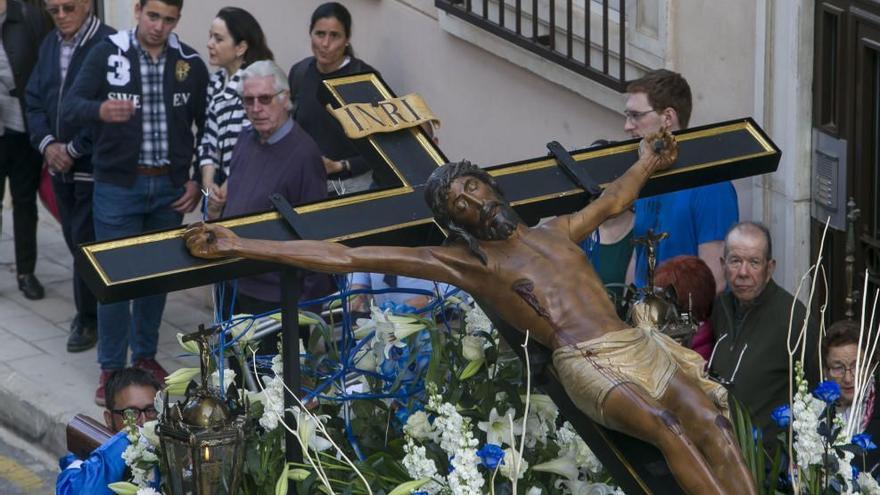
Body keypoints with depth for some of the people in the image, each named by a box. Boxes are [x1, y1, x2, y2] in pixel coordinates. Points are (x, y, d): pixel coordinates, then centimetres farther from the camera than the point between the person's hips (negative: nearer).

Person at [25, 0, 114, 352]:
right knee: (75, 241, 15)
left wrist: (74, 150, -15)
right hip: (59, 164, 7)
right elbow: (35, 99, 11)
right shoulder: (49, 45, 9)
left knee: (86, 243, -2)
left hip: (94, 166, -7)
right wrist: (47, 144, -6)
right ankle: (90, 307, 28)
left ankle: (89, 318, 12)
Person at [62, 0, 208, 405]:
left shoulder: (190, 63, 0)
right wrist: (101, 110, -38)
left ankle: (145, 354, 27)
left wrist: (197, 179, 0)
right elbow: (70, 106, -17)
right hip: (117, 185, -3)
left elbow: (206, 125, 8)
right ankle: (111, 367, 11)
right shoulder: (107, 54, -8)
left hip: (169, 187, 3)